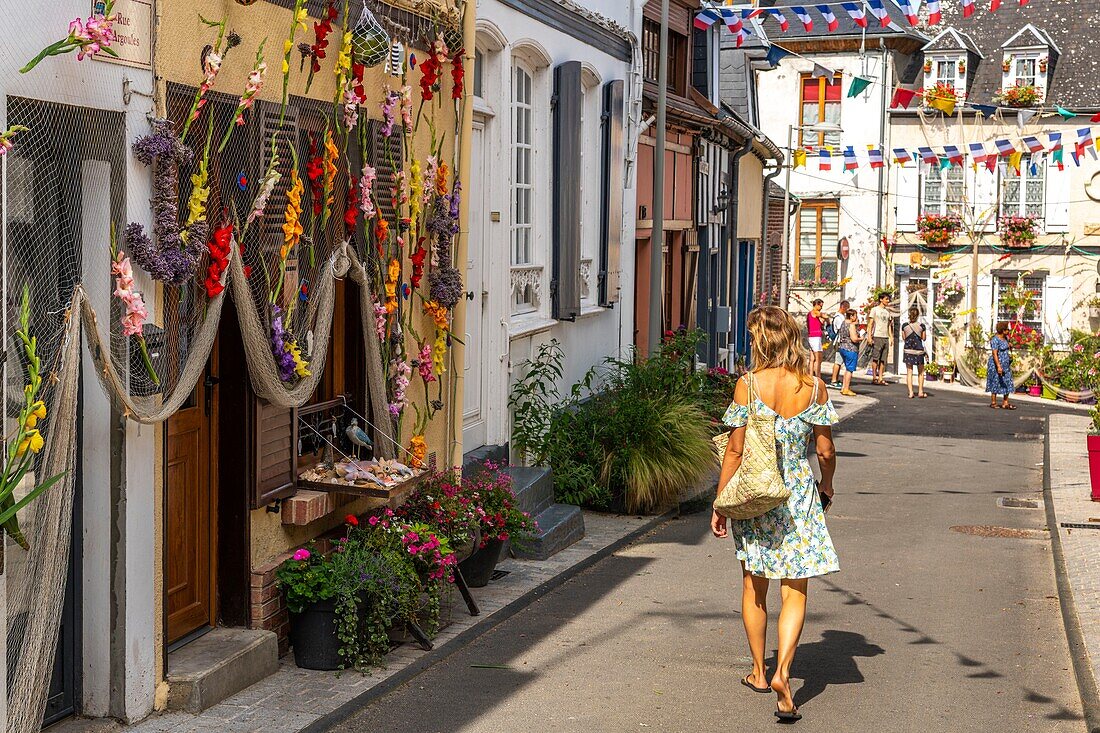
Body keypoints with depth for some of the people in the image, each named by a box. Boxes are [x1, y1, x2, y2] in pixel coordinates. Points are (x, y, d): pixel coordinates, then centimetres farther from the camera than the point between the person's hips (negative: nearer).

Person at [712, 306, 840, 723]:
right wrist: (826, 487, 21)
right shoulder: (814, 388, -5)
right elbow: (825, 450, 2)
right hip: (798, 495, 0)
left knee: (754, 586, 17)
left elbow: (735, 450, -9)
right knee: (794, 592, 5)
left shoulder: (747, 385, -10)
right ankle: (782, 673, -12)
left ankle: (759, 673, 28)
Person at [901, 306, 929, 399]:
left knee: (909, 372, 6)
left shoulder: (905, 326, -4)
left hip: (908, 350, 1)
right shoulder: (922, 326, -6)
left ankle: (910, 392, -1)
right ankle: (920, 391, 16)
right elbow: (924, 338, 4)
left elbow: (904, 338, 5)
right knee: (921, 372, 16)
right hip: (919, 351, -1)